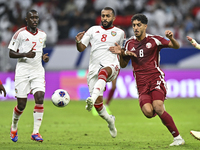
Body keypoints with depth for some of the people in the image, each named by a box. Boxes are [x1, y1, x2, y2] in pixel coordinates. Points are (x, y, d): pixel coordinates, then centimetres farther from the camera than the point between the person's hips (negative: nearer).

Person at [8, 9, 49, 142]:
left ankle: (36, 132, -11)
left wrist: (43, 57, 6)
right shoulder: (20, 34, -5)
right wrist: (25, 54, -21)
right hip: (23, 71, -4)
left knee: (40, 99, -15)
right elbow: (11, 53, -5)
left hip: (38, 71, 4)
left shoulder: (43, 35, 11)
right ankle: (14, 127, 27)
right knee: (21, 105, -1)